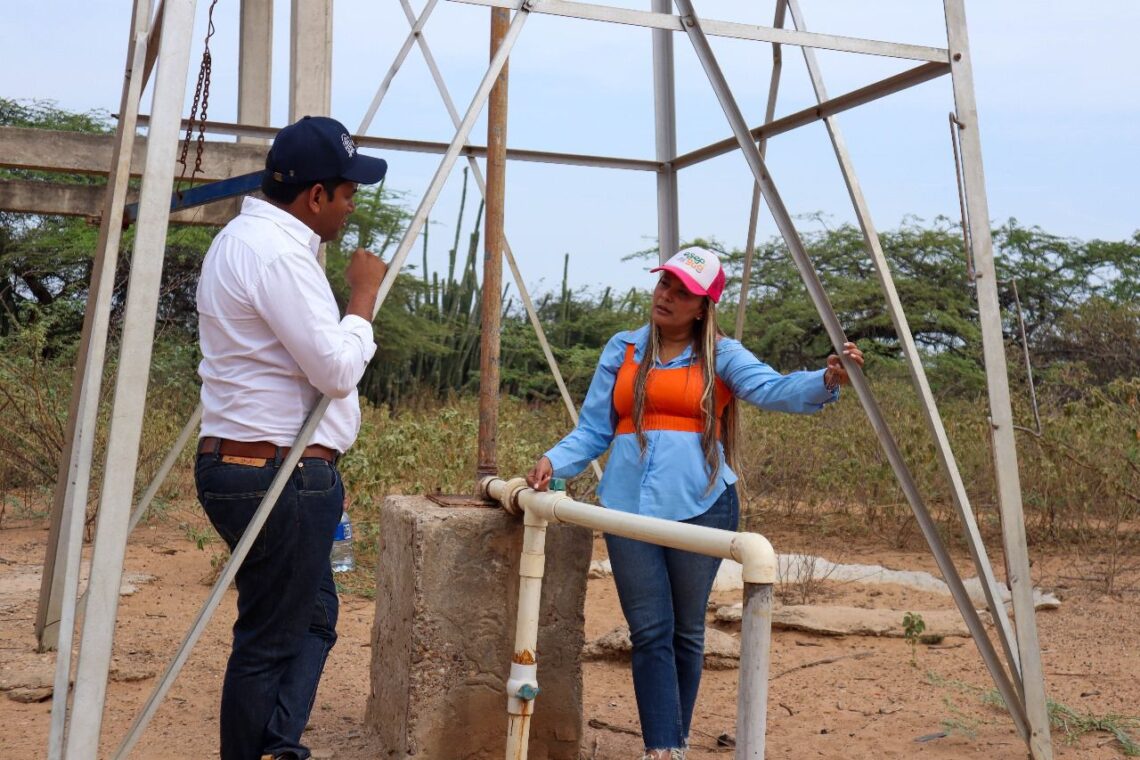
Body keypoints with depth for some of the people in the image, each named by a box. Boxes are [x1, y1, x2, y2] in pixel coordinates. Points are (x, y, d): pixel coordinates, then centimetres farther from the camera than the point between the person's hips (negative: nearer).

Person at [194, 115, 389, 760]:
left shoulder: (249, 239, 16)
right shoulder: (278, 253, -19)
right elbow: (337, 369, -20)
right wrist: (365, 294, -5)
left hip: (239, 463, 11)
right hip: (278, 478, -11)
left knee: (314, 615, 17)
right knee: (270, 640, 1)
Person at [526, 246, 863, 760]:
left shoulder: (721, 355, 4)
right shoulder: (622, 350, 11)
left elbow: (773, 388, -13)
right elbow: (593, 430, 10)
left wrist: (826, 381, -32)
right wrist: (554, 460, -7)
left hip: (701, 503, -1)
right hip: (630, 504, 1)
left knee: (687, 631, 9)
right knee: (650, 632, -2)